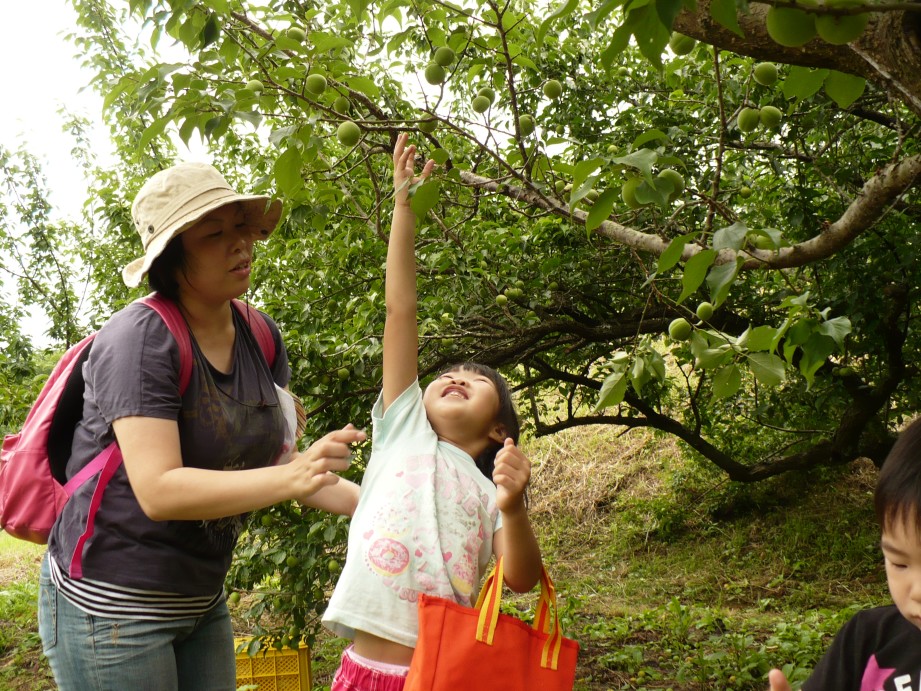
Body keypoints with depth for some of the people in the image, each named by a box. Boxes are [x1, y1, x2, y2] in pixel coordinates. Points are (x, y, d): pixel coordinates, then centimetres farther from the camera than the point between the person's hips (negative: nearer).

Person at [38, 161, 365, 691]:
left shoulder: (261, 338, 0)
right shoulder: (141, 338, -20)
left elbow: (271, 459, 5)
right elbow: (159, 491, -28)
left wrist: (372, 501, -8)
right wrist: (293, 476, -38)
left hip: (201, 601, 7)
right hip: (111, 602, -6)